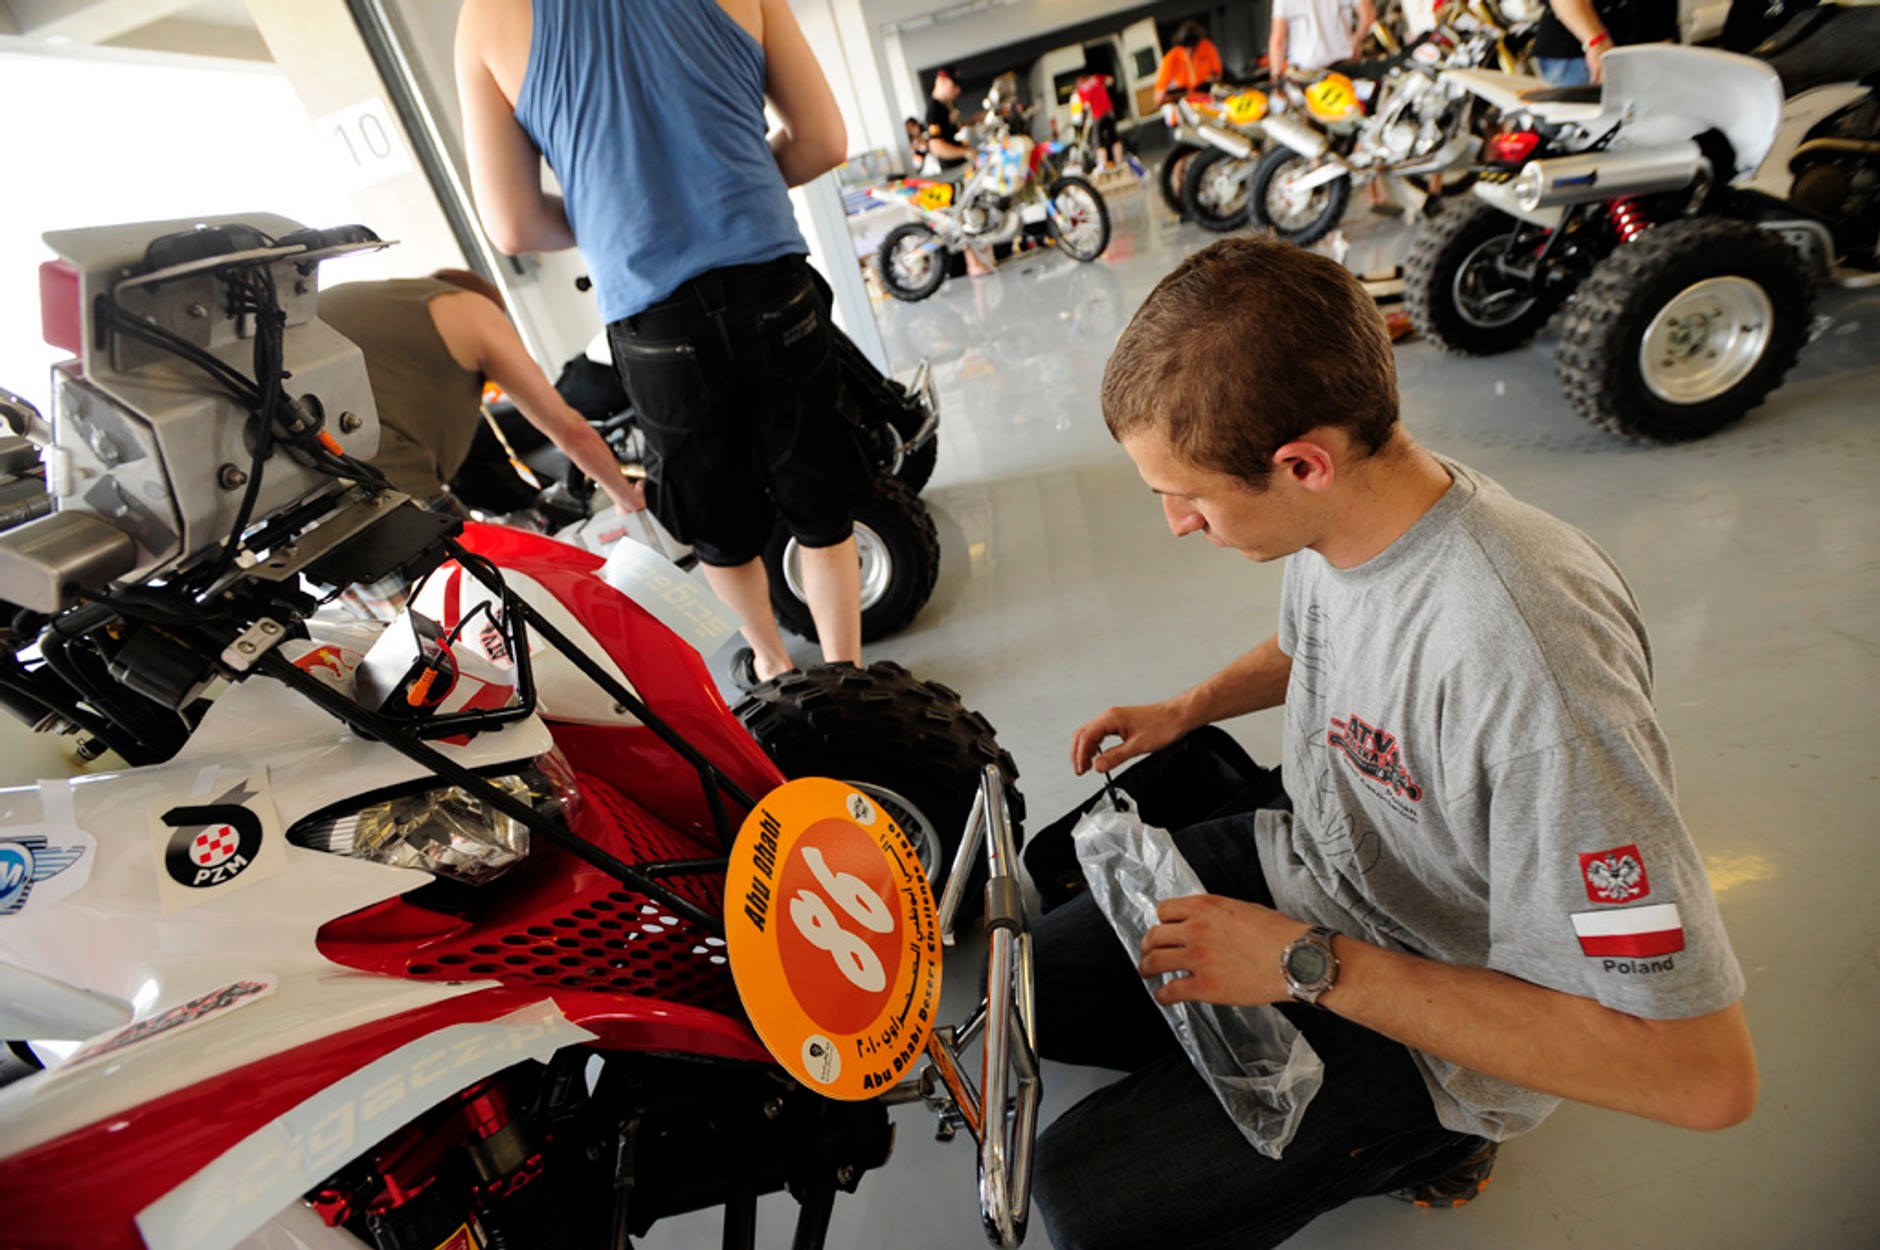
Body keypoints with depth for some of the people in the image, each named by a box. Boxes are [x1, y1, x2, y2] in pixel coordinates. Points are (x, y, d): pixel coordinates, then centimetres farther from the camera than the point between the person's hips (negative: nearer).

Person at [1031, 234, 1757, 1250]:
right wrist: (1185, 711, -3)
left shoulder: (1524, 664, -37)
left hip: (1443, 1035, -6)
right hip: (1297, 862, 7)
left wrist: (1311, 964, -30)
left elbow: (1704, 1071, -31)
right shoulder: (1334, 514, -12)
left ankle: (1415, 1128, 8)